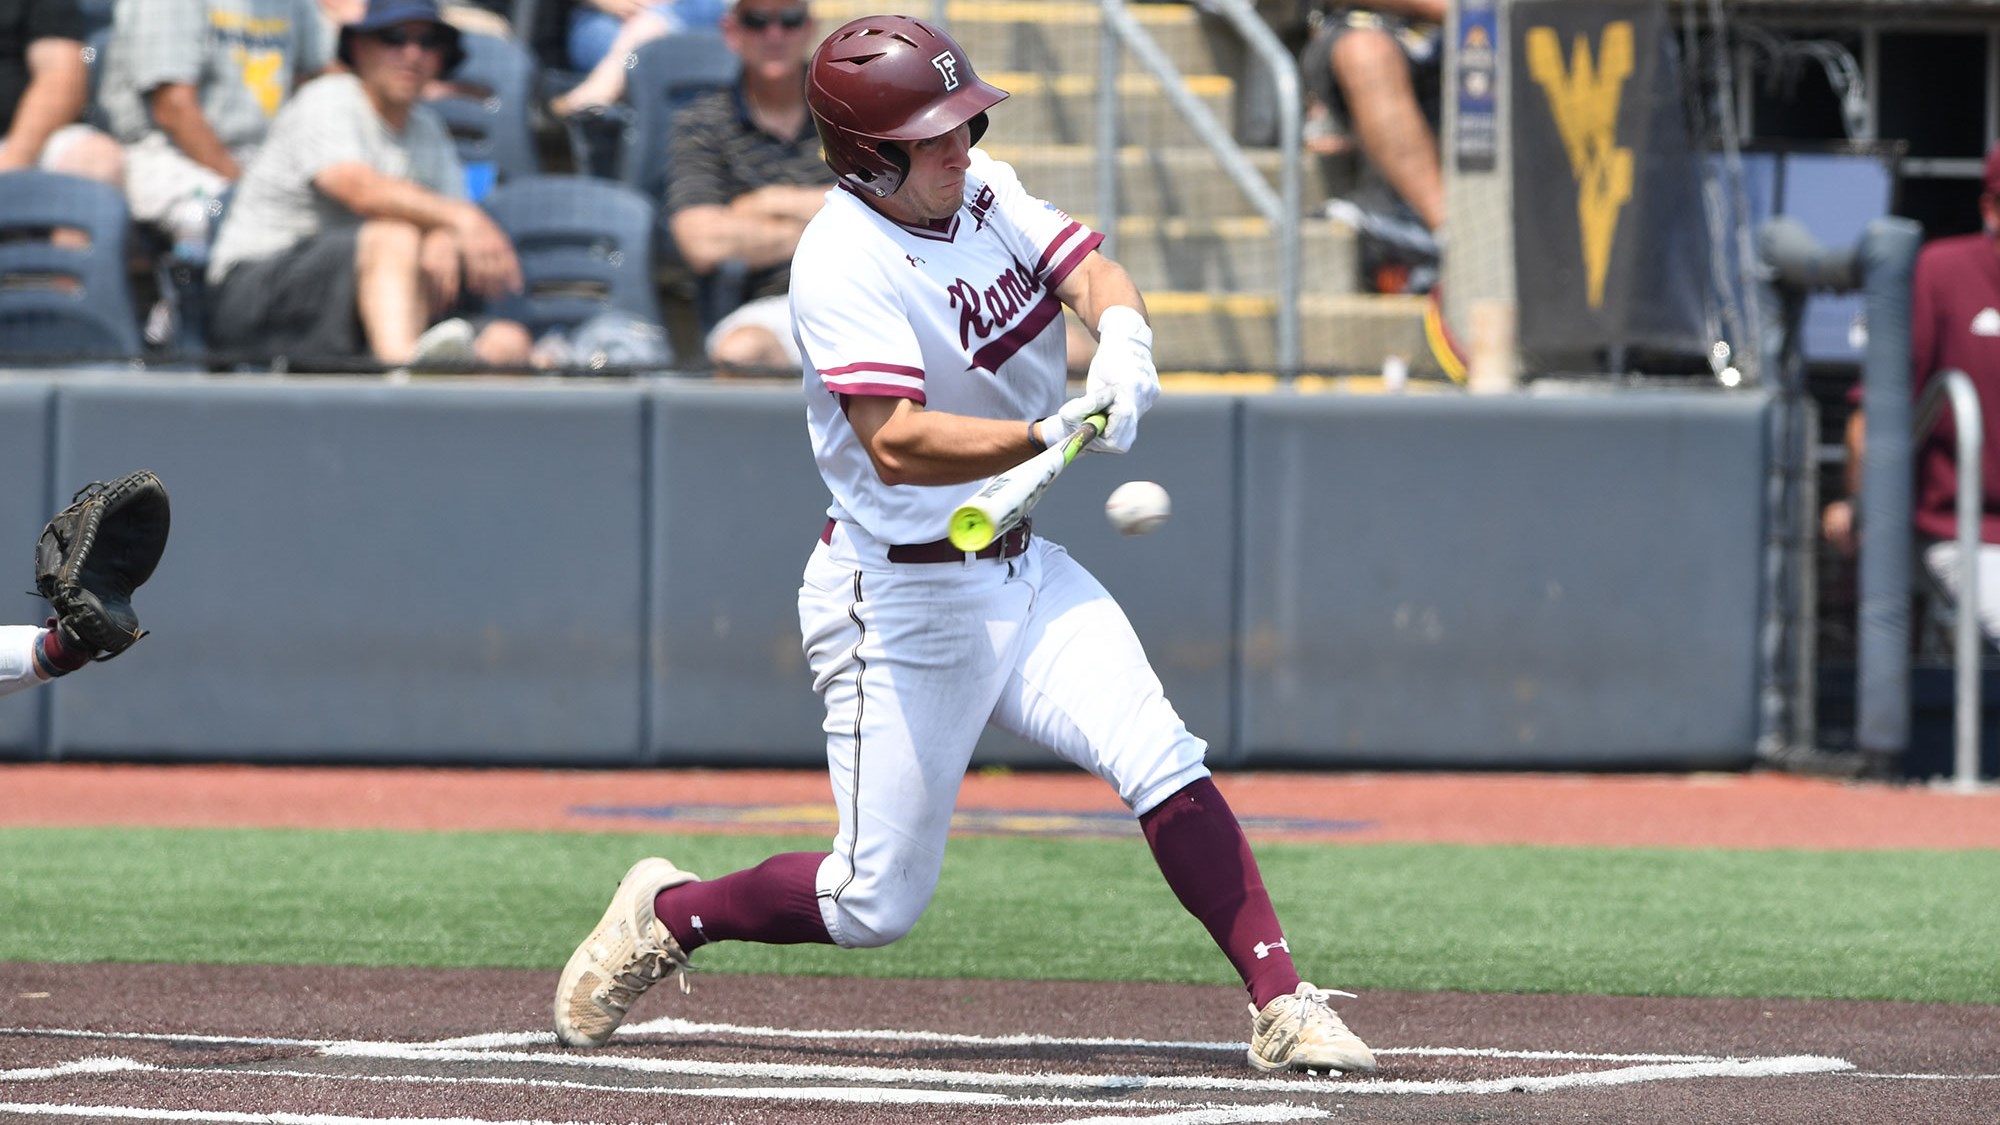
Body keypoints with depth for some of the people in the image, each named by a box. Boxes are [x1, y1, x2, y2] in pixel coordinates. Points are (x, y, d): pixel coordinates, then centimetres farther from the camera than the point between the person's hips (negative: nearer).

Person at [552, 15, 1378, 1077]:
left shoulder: (984, 191, 3)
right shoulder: (845, 263, -22)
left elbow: (1089, 270, -8)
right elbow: (897, 443, -32)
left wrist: (1122, 333, -32)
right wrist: (1048, 436, -46)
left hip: (1024, 572, 7)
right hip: (898, 600, -7)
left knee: (1162, 761, -14)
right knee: (880, 902, -1)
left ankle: (1282, 1004, -14)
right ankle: (668, 914, 23)